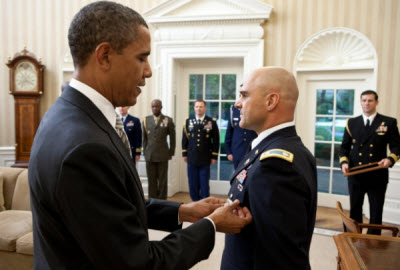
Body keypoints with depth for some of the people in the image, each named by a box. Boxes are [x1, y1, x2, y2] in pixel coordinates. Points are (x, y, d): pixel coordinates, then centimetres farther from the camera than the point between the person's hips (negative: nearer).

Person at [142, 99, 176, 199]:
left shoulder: (168, 120, 0)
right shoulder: (146, 120, 7)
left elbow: (172, 138, 4)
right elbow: (144, 138, 11)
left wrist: (171, 153, 2)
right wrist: (145, 152, 8)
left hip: (163, 155, -2)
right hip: (149, 155, 2)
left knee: (163, 180, 4)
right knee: (151, 180, 5)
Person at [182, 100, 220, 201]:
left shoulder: (212, 122, -1)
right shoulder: (188, 121, 6)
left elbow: (216, 141, 0)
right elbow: (184, 139, 9)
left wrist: (214, 156, -2)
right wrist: (184, 154, 6)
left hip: (205, 159, -2)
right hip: (191, 158, 2)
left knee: (204, 184, 5)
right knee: (193, 184, 8)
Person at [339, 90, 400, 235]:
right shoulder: (352, 122, 7)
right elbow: (344, 146, 9)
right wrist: (344, 162, -8)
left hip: (378, 176, -2)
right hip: (355, 176, 2)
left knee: (376, 212, 9)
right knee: (354, 210, 13)